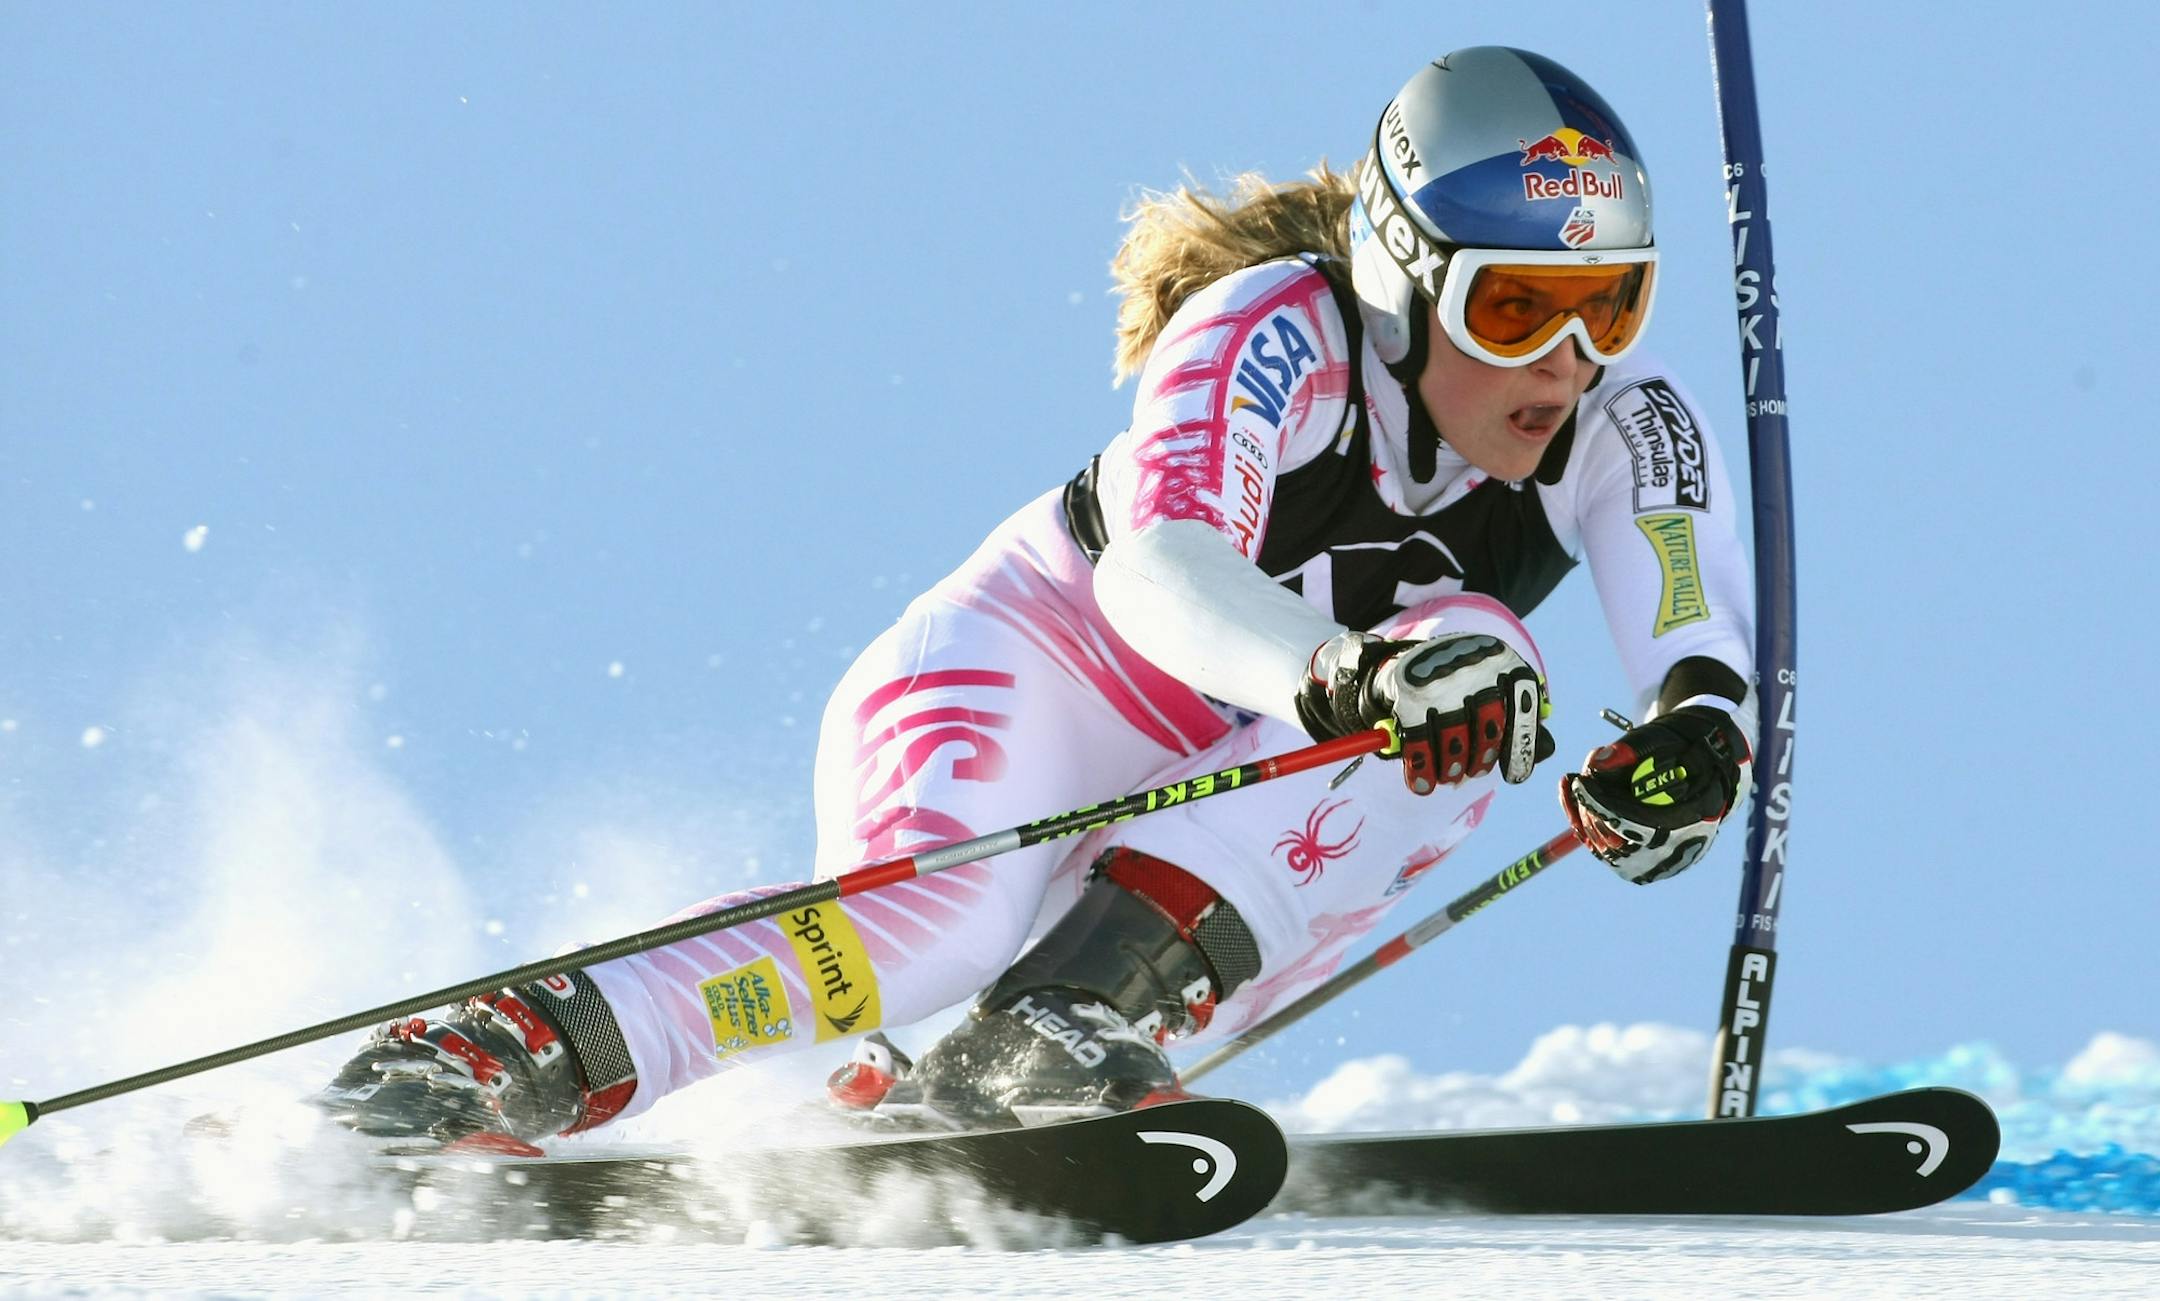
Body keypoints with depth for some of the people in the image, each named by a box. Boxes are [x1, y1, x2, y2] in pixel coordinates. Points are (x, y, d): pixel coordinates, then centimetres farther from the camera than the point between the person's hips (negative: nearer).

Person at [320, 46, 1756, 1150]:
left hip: (1243, 861, 5)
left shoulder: (1624, 425, -12)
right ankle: (505, 1060, -33)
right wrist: (1341, 671, -60)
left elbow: (1706, 654, -24)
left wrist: (1696, 733, -49)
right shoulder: (1276, 337, -24)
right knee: (937, 914, -38)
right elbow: (1159, 566, -41)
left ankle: (1050, 1034, -34)